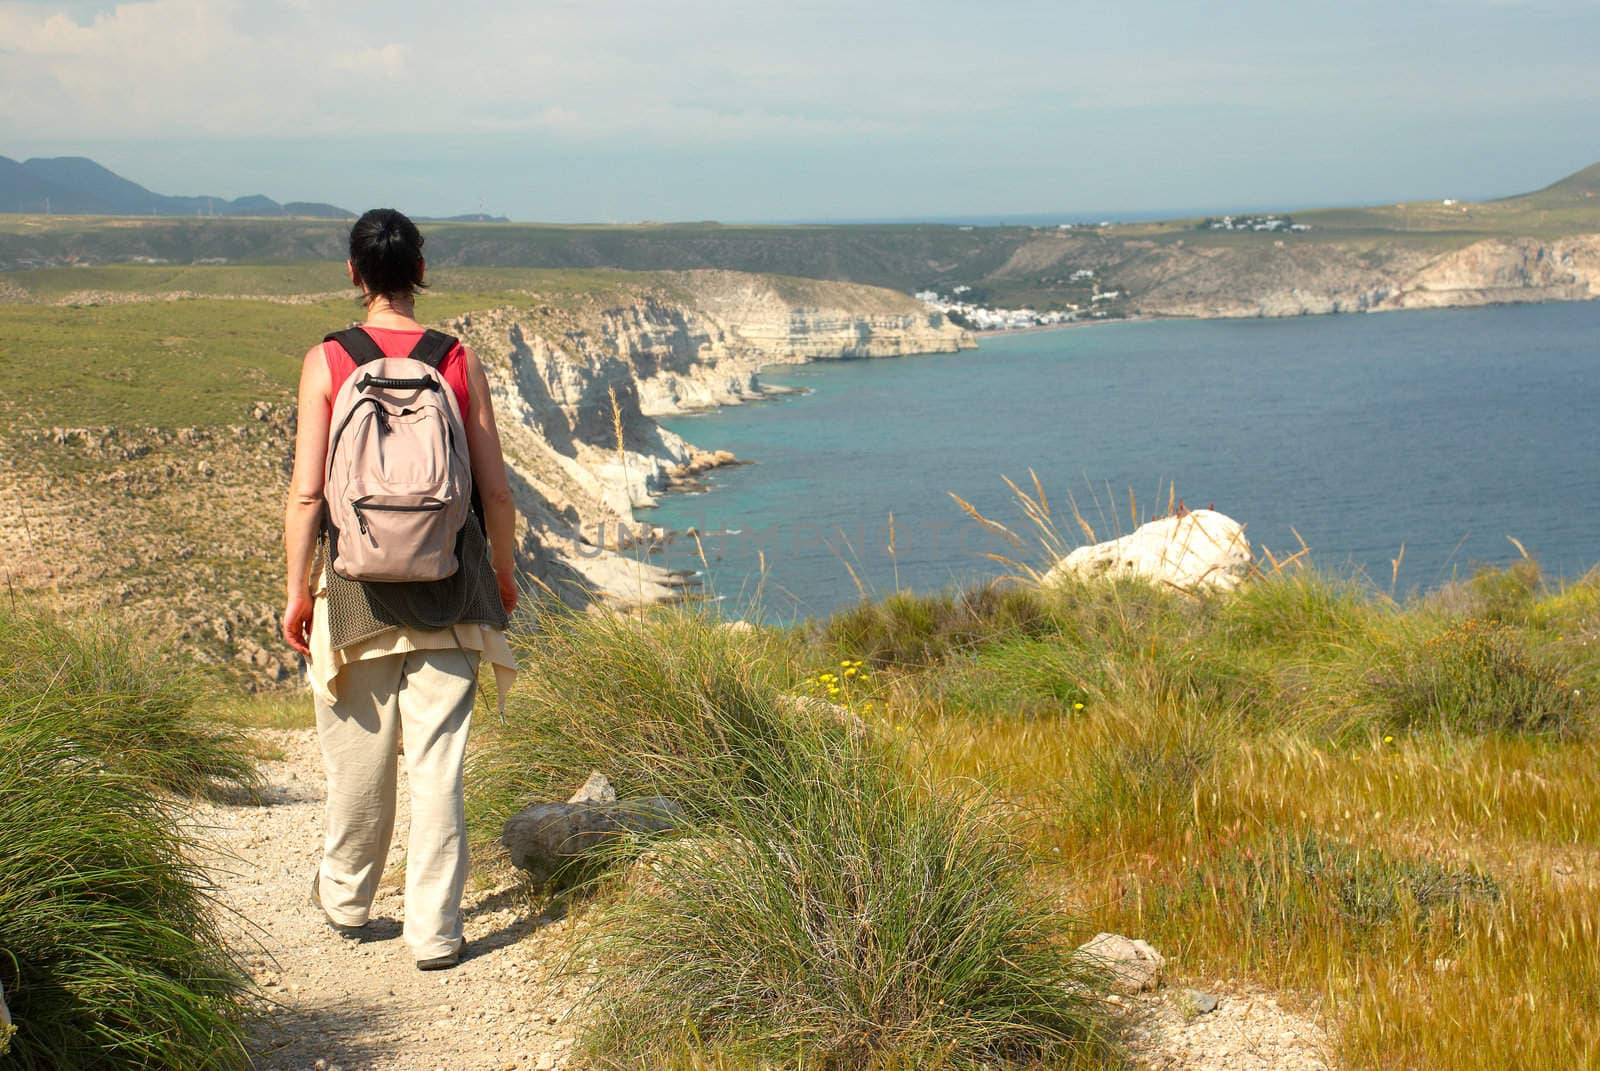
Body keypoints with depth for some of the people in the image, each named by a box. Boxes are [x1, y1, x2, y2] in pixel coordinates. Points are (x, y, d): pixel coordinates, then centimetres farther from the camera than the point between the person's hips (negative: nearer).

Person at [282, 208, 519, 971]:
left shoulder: (327, 362, -6)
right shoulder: (459, 363, -2)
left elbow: (306, 491, -9)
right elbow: (494, 488, -1)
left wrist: (296, 591, 0)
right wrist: (504, 572, 15)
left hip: (356, 584, 0)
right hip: (447, 590, 0)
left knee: (358, 751, 15)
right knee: (438, 758, 4)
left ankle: (346, 896, 34)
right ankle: (434, 928, 5)